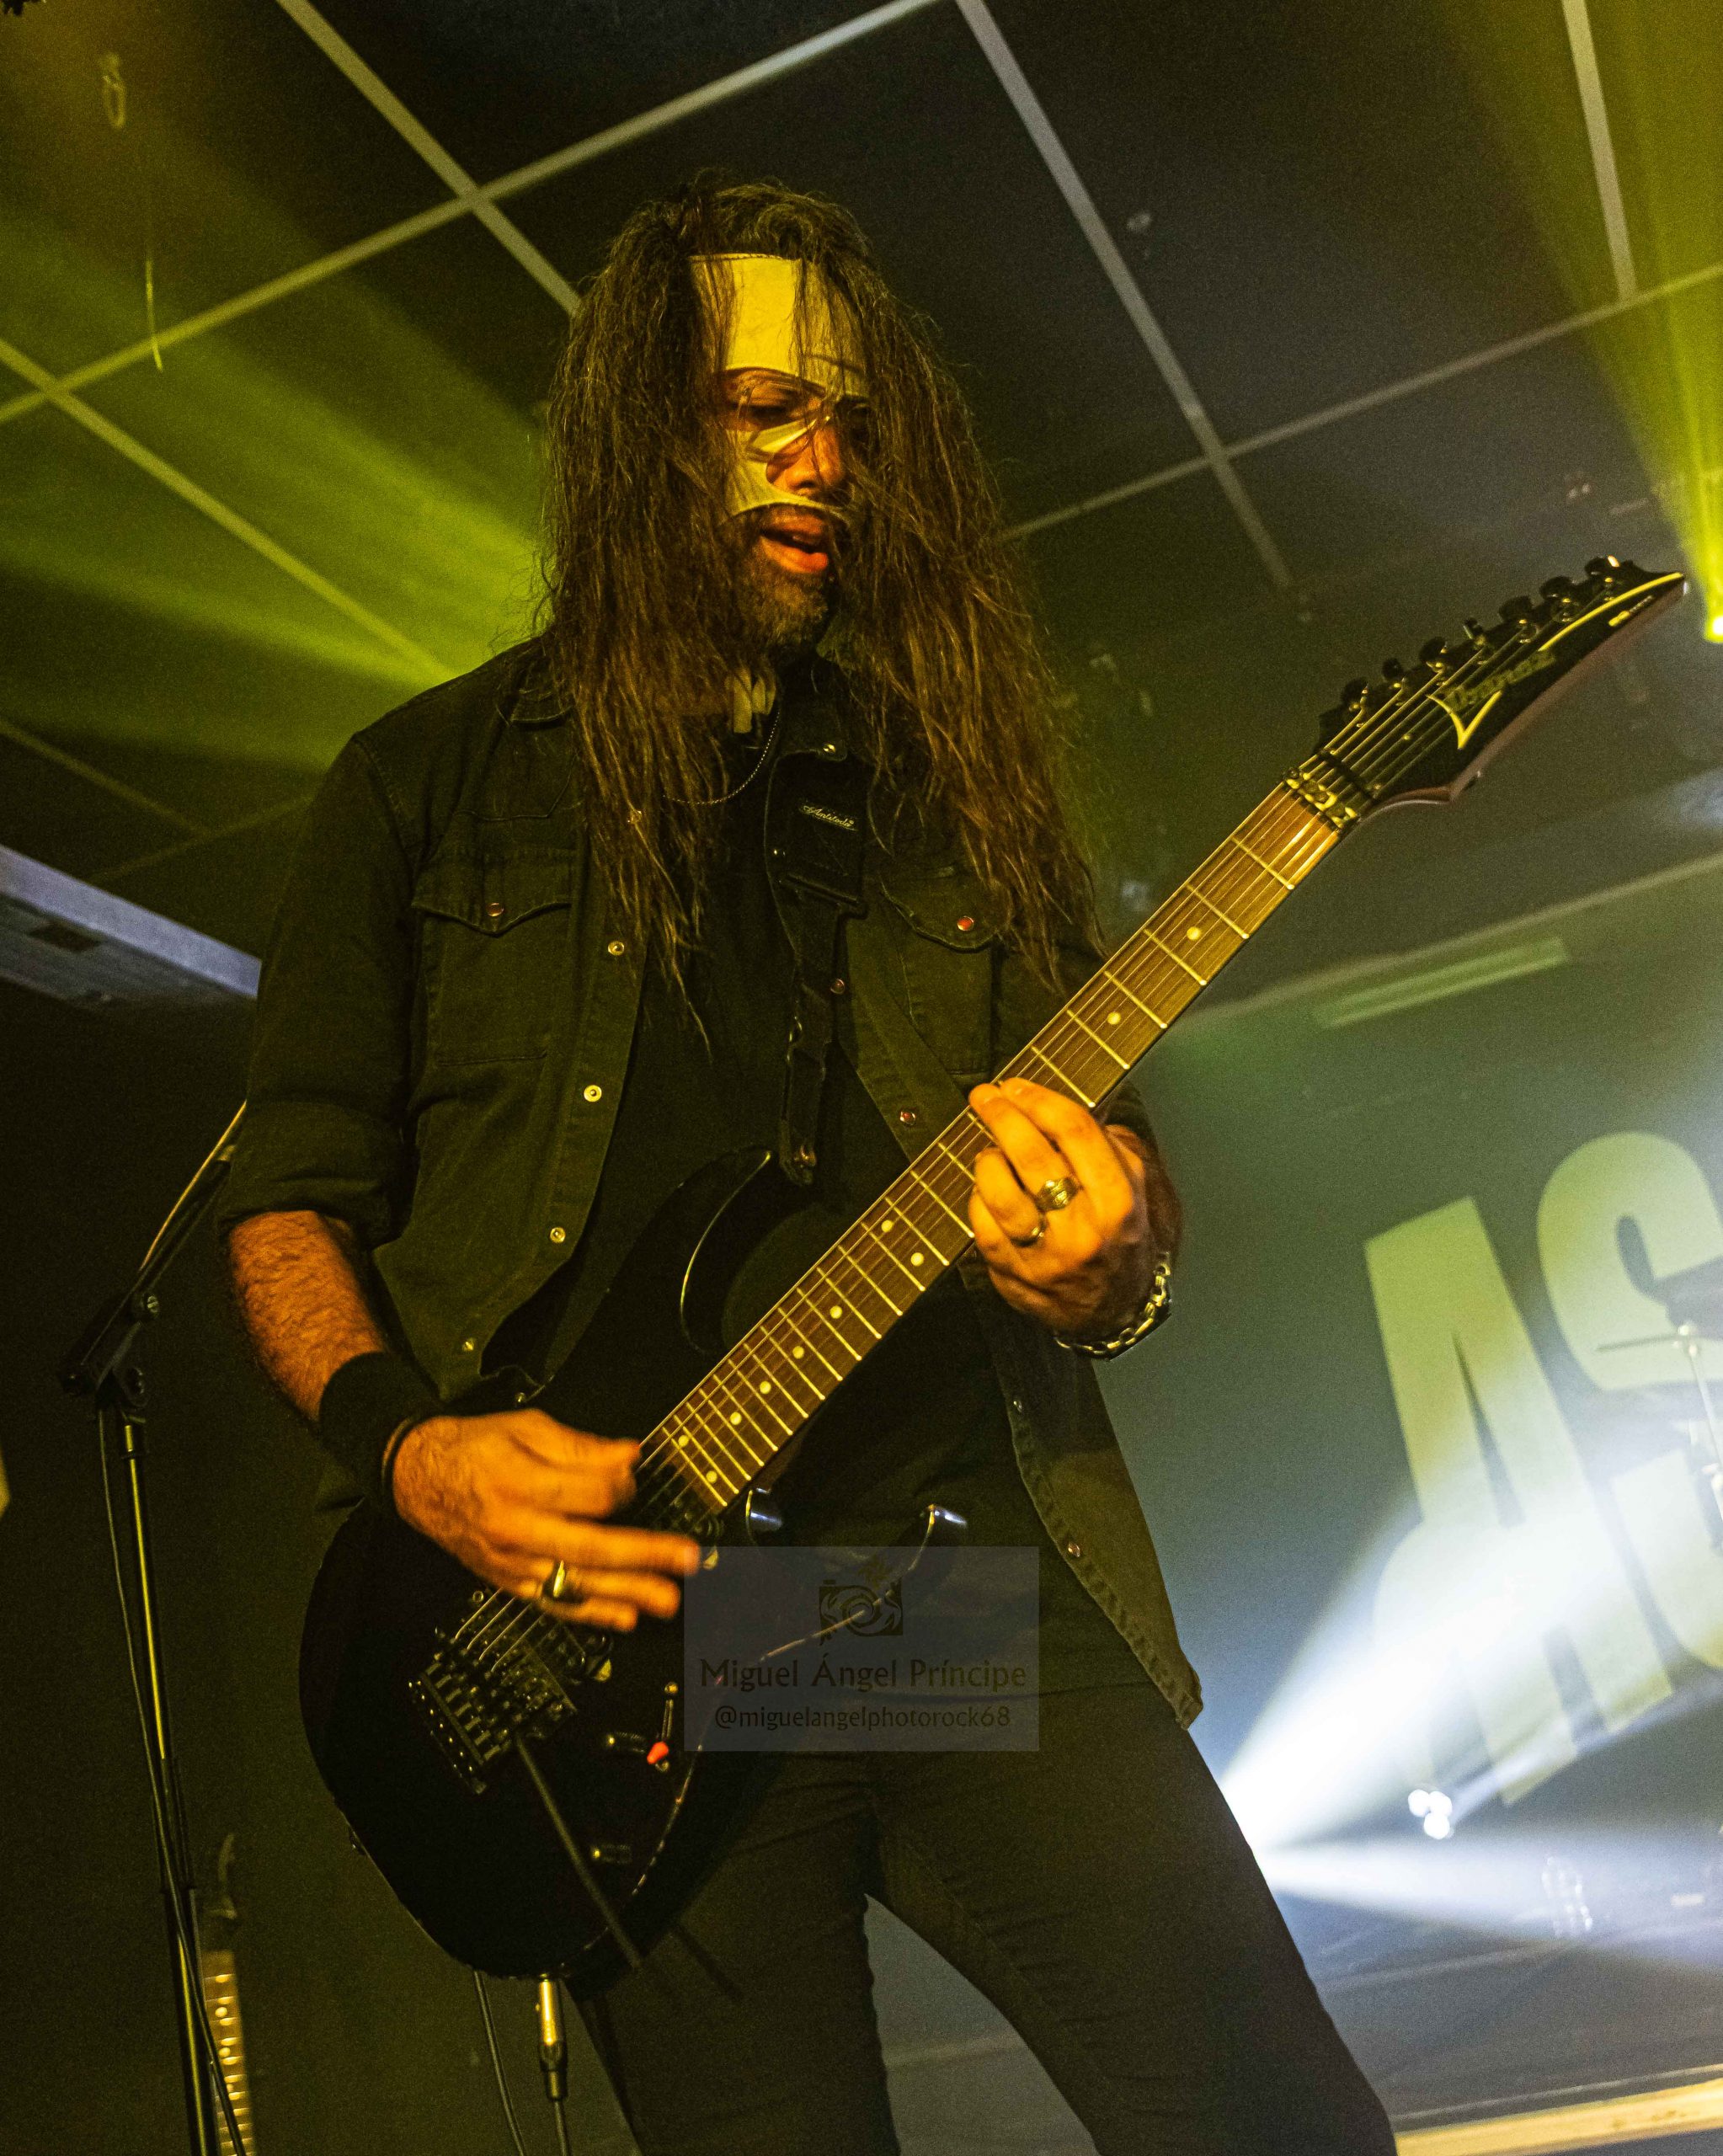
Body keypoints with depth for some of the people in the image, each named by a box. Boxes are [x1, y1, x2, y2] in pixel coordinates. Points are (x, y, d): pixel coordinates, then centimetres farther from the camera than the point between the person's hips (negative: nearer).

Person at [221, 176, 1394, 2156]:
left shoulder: (953, 780, 14)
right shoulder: (428, 786, 7)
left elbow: (1118, 1149, 14)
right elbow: (288, 1196, 6)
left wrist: (1109, 1260, -10)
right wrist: (406, 1449, -12)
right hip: (625, 1621, -1)